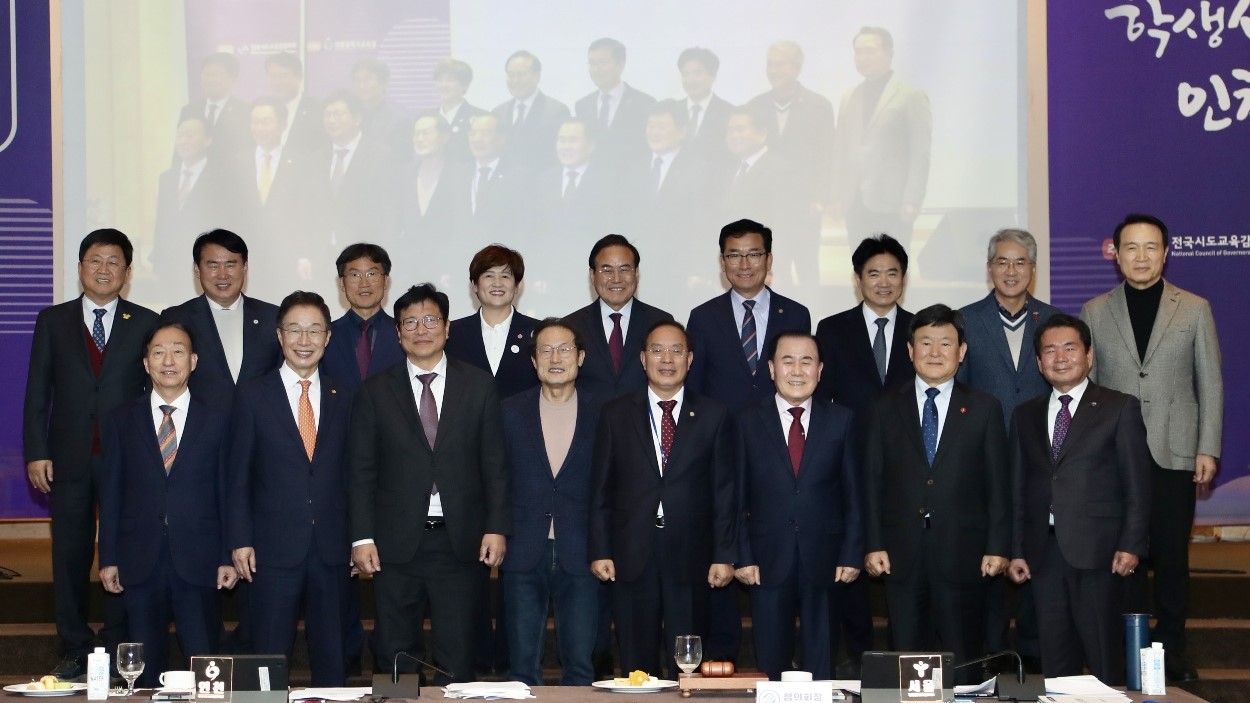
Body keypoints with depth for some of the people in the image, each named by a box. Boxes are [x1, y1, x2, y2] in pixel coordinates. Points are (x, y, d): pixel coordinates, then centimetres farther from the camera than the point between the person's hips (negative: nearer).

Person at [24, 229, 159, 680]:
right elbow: (37, 393, 6)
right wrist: (36, 453, -2)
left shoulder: (146, 324, 5)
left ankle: (117, 647, 13)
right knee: (70, 556, 6)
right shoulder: (53, 321, 8)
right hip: (69, 458, 1)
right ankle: (74, 650, 15)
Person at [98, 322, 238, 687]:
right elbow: (111, 492, 6)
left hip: (198, 562, -1)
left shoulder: (217, 421, 5)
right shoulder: (122, 420, 7)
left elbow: (226, 492, 4)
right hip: (139, 561, 1)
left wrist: (228, 557, -1)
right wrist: (108, 558, 2)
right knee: (147, 667, 7)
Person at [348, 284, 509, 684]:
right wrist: (362, 537, -4)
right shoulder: (375, 392, 6)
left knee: (456, 659, 3)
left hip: (462, 542, 0)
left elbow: (495, 465, 4)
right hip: (397, 544, 0)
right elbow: (362, 471, 3)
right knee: (397, 655, 6)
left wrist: (497, 528, -4)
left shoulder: (479, 386, 6)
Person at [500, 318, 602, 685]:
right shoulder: (510, 412, 6)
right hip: (524, 555, 1)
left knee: (580, 668, -1)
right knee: (523, 668, 4)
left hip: (580, 558, 0)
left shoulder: (600, 416, 5)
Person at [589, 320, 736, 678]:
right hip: (631, 557, 1)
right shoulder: (615, 414, 7)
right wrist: (600, 551, -1)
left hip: (690, 557, -1)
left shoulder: (714, 416, 6)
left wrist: (724, 555, -2)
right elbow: (600, 488, 6)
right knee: (637, 665, 5)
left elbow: (724, 491, 4)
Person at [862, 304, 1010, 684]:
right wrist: (873, 545, -1)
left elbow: (998, 484, 3)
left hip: (963, 553, -1)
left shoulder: (984, 409, 6)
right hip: (902, 554, 1)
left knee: (964, 662, 3)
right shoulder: (886, 409, 8)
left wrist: (998, 547, -3)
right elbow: (873, 481, 6)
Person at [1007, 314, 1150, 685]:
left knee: (1104, 655, -2)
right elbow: (1019, 487, 14)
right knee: (1055, 656, 7)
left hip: (1098, 549, -4)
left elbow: (1137, 483, -2)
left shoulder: (1120, 408, 2)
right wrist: (1016, 550, 8)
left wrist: (1131, 544, -10)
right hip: (1044, 550, 4)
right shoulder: (1025, 415, 15)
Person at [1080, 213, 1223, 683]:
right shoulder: (1095, 312, 6)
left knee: (1172, 557, 4)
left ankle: (1171, 649, 15)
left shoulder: (1194, 309, 5)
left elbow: (1210, 384, 5)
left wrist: (1208, 449, -2)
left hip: (1174, 454, 0)